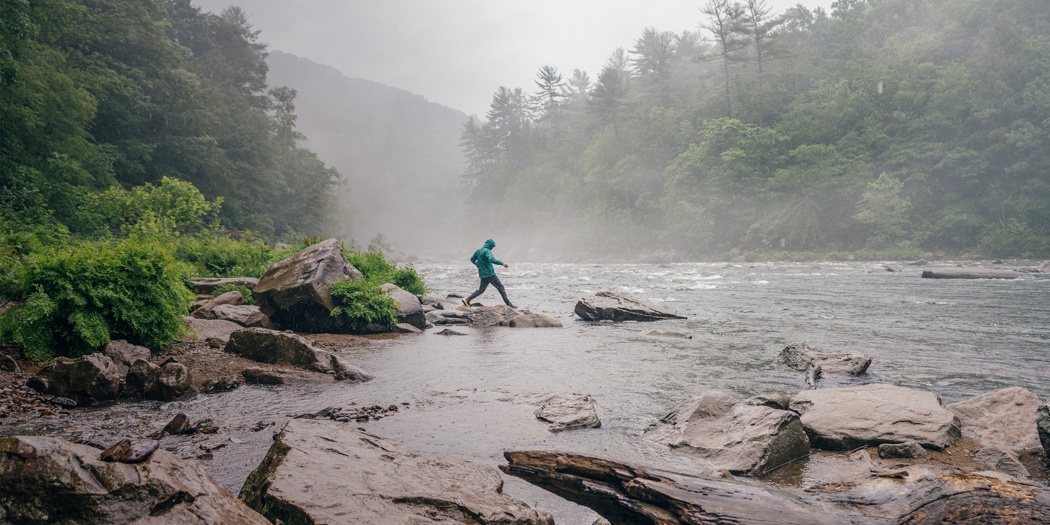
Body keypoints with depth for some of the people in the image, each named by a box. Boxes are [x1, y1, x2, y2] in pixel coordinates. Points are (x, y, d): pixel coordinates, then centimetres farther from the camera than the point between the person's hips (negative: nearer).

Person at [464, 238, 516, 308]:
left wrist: (478, 265, 41)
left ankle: (467, 300, 3)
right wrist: (502, 263, -33)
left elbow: (472, 259, 25)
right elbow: (491, 259, -33)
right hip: (490, 274, -8)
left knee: (481, 290, 14)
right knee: (501, 287, -2)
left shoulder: (478, 251, 12)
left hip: (483, 275, 8)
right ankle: (508, 304, -3)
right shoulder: (487, 251, -15)